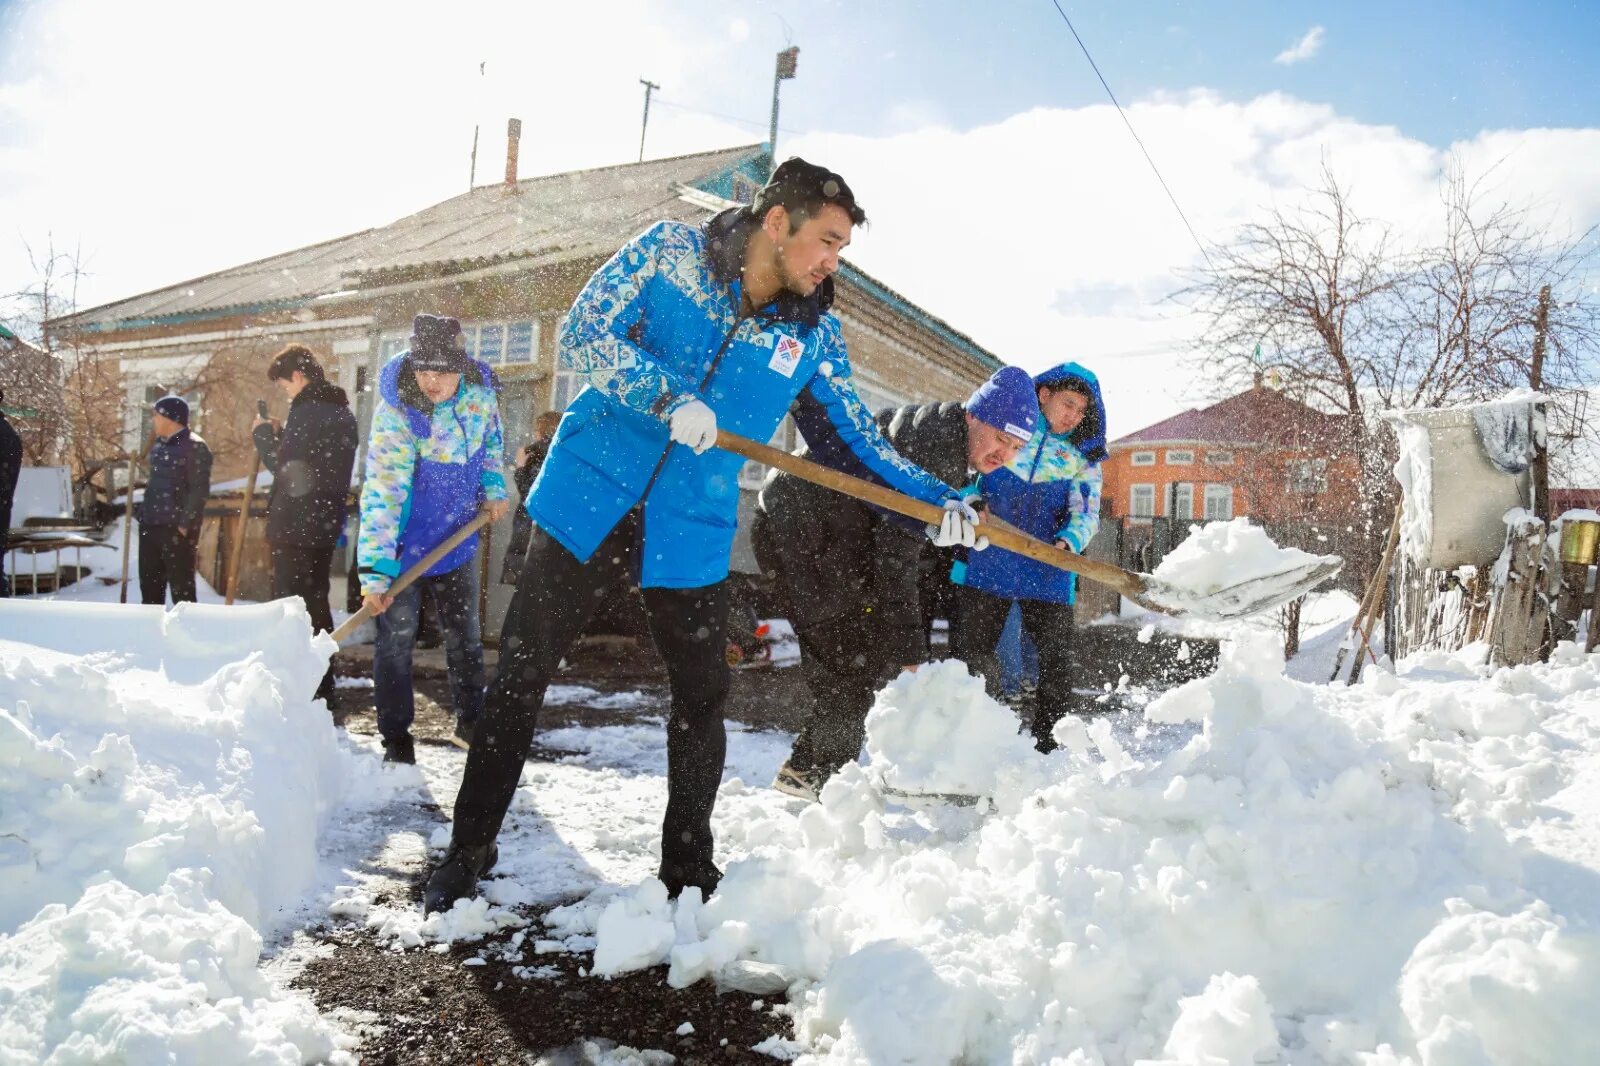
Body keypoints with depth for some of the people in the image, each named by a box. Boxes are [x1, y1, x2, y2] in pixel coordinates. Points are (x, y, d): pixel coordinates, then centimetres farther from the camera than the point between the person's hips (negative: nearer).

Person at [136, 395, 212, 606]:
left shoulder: (195, 447, -11)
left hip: (176, 528, -9)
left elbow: (199, 490, -16)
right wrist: (142, 512, 16)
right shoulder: (159, 445, 16)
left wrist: (185, 524, -20)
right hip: (150, 525, 9)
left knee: (180, 582, -4)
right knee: (149, 581, 14)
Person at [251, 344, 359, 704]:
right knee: (316, 600, 16)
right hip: (326, 522, 9)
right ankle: (321, 685, 23)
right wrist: (278, 437, 12)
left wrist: (263, 433, -1)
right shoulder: (342, 410, 15)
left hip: (296, 525, -9)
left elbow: (285, 466, -15)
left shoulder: (307, 411, -15)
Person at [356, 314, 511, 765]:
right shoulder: (395, 412, -27)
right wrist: (376, 572, -36)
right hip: (404, 545, -5)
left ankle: (470, 721, 30)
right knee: (396, 640, 0)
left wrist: (493, 488, 2)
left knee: (465, 637, 14)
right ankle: (396, 738, 14)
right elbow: (382, 493, -31)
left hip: (456, 538, 5)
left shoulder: (479, 388, -11)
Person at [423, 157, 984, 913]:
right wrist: (669, 395, -27)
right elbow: (582, 336, -12)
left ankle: (688, 869, 27)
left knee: (703, 699, 7)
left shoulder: (814, 333, 1)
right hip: (588, 502, -2)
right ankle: (467, 853, 23)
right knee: (522, 678, 6)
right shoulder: (669, 250, -6)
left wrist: (936, 498, -4)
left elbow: (854, 438, 7)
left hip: (691, 536, 3)